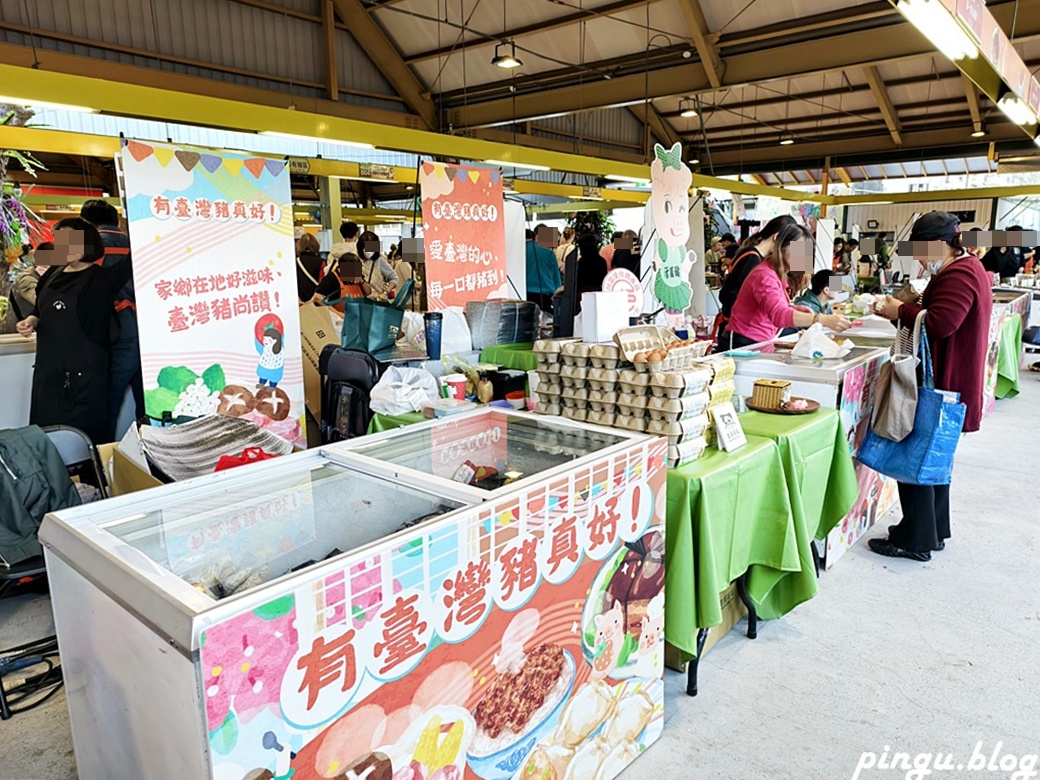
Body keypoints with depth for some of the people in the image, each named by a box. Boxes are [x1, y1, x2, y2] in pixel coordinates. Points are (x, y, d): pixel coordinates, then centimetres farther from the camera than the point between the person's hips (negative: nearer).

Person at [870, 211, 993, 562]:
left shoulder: (959, 275, -18)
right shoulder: (968, 268, 15)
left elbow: (939, 324, -28)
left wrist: (901, 311, -15)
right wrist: (905, 308, 3)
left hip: (941, 384, -11)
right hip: (947, 383, 11)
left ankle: (916, 540, 5)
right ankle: (934, 531, 29)